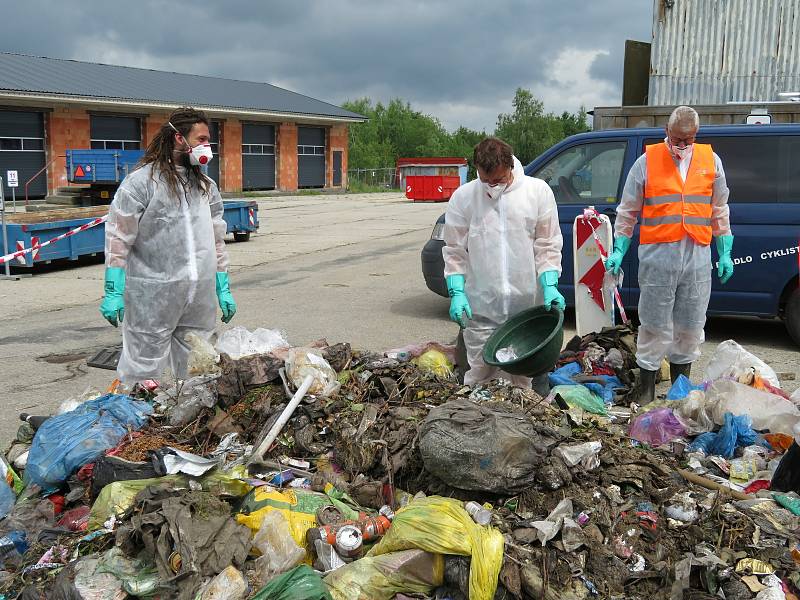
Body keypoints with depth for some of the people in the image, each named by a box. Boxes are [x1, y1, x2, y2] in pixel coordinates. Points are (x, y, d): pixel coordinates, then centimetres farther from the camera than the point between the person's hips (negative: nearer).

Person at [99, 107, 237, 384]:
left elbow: (216, 240, 18)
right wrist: (113, 292, -12)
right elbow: (118, 240, -7)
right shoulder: (141, 181, -5)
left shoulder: (207, 186, 14)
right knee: (142, 372, -2)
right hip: (152, 298, -6)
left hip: (201, 299, 6)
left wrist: (223, 289, 14)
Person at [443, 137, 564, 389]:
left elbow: (547, 245, 3)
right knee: (480, 373, 2)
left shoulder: (538, 191, 1)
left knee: (521, 376, 10)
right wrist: (456, 292, -6)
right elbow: (455, 251, 5)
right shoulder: (463, 197, 1)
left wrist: (550, 286, -8)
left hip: (527, 306, 1)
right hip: (480, 308, 0)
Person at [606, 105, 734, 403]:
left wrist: (725, 253, 12)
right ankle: (646, 393, 11)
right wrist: (618, 251, 2)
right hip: (657, 256, -3)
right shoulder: (647, 161, 0)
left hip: (697, 258, 3)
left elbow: (720, 211, 15)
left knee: (690, 328, 11)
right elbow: (627, 211, 6)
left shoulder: (711, 161, 9)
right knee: (655, 327, 0)